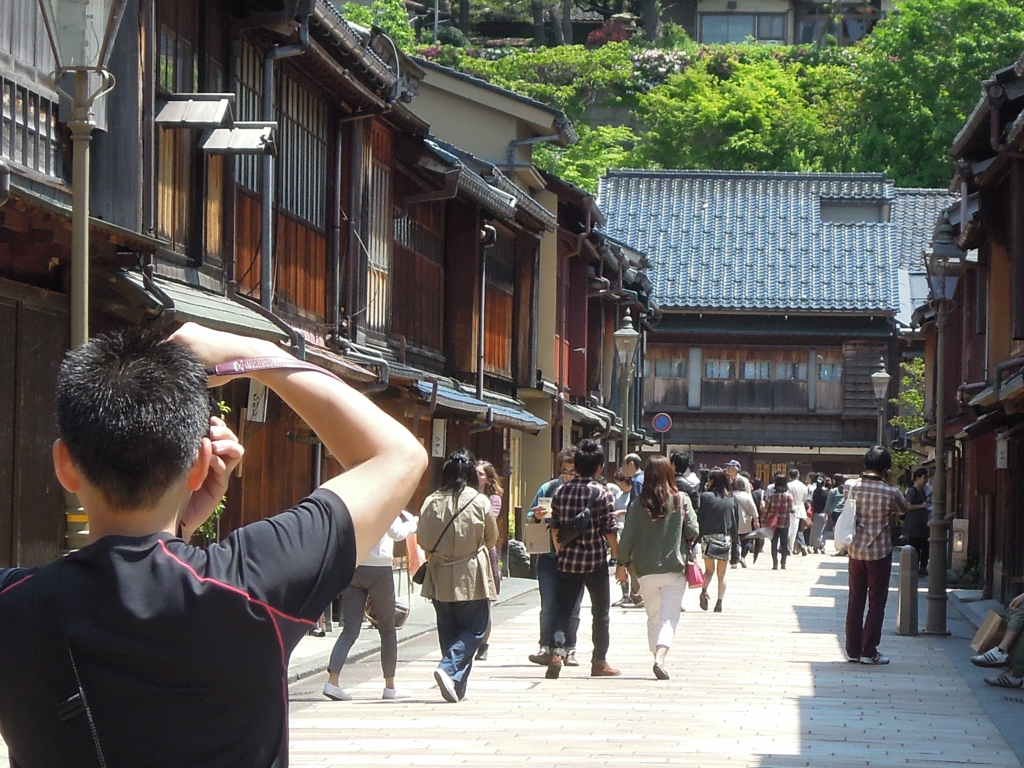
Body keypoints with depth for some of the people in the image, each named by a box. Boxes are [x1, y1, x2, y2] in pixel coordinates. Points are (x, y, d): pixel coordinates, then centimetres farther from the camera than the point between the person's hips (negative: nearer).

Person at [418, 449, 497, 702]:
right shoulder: (480, 502, -9)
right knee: (474, 629, 5)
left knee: (448, 631, 12)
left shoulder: (431, 502, -5)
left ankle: (457, 686, 13)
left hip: (440, 577, 3)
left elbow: (423, 539, 4)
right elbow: (492, 539, 4)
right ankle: (449, 669, -17)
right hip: (472, 578, -3)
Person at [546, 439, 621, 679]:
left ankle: (557, 651, -18)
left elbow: (555, 527, 10)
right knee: (600, 612, 10)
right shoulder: (602, 492, -9)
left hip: (568, 560, 3)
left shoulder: (561, 492, 4)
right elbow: (609, 530, -9)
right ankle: (599, 661, 16)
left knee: (563, 608, 5)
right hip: (595, 560, -3)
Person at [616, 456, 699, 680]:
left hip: (646, 569, 2)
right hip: (674, 568, -2)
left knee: (653, 617, 17)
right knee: (669, 617, -4)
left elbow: (627, 538, -1)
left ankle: (657, 658, 19)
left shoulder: (639, 504, -1)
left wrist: (622, 564, 10)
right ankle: (660, 658, -25)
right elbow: (693, 531, -5)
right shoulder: (681, 500, -4)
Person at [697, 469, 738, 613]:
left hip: (709, 538, -2)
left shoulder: (706, 496, -6)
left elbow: (700, 518, -6)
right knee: (721, 574, 9)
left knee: (709, 569, 13)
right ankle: (719, 603, 3)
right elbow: (736, 521, 7)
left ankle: (704, 590, -13)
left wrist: (700, 536, 3)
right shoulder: (732, 499, 3)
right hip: (726, 539, 2)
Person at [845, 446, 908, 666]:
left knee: (855, 600, 11)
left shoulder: (853, 488, -3)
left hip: (856, 551, 4)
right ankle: (869, 651, 3)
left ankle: (853, 650, 14)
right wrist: (889, 483, 10)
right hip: (879, 553, -4)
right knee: (876, 602, 4)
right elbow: (903, 508, 7)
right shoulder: (890, 493, -12)